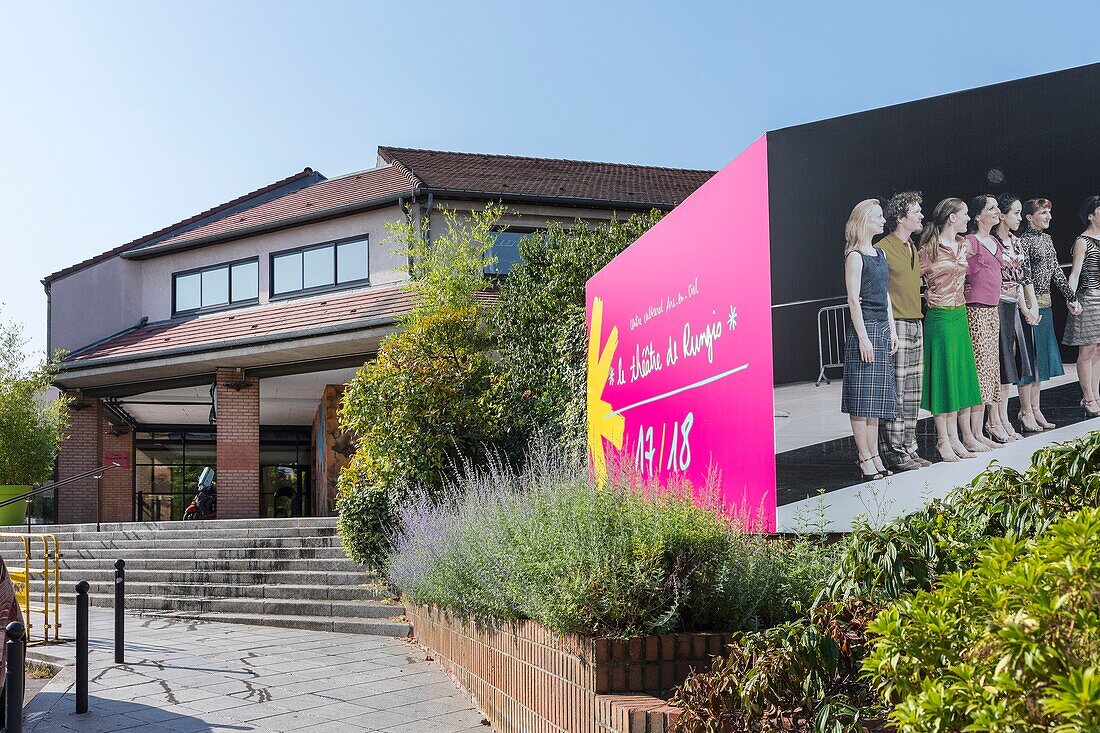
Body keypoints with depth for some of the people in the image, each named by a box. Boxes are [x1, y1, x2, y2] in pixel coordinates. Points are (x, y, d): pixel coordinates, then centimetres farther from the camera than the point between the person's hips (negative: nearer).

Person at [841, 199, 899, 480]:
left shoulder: (879, 254, 16)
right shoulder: (854, 256, -8)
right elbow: (854, 300, -13)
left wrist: (892, 330, 14)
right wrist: (863, 337, -17)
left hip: (882, 328, 8)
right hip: (864, 328, -8)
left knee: (877, 395, 10)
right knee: (862, 395, -4)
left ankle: (874, 456, 15)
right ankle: (865, 459, 0)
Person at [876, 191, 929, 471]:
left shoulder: (913, 248, 18)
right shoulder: (883, 249, -10)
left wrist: (918, 322, 20)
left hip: (916, 325, 9)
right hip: (895, 326, -9)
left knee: (911, 395, 10)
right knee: (894, 393, -7)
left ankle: (908, 449, 15)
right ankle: (893, 453, -2)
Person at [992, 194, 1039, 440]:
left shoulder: (1015, 241, 14)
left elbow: (1025, 275, 14)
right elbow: (996, 280, -14)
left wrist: (1033, 306, 3)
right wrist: (1024, 309, -11)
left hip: (1016, 307, 8)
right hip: (998, 306, -8)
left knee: (1010, 364, 11)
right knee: (999, 364, -5)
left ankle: (1003, 418, 18)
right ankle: (994, 421, 2)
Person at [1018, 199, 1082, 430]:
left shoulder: (1046, 238, 15)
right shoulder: (1024, 241, -11)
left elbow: (1056, 271, 19)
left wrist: (1070, 296, 18)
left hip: (1045, 305, 9)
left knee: (1041, 359, 11)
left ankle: (1035, 409, 19)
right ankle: (1026, 412, 3)